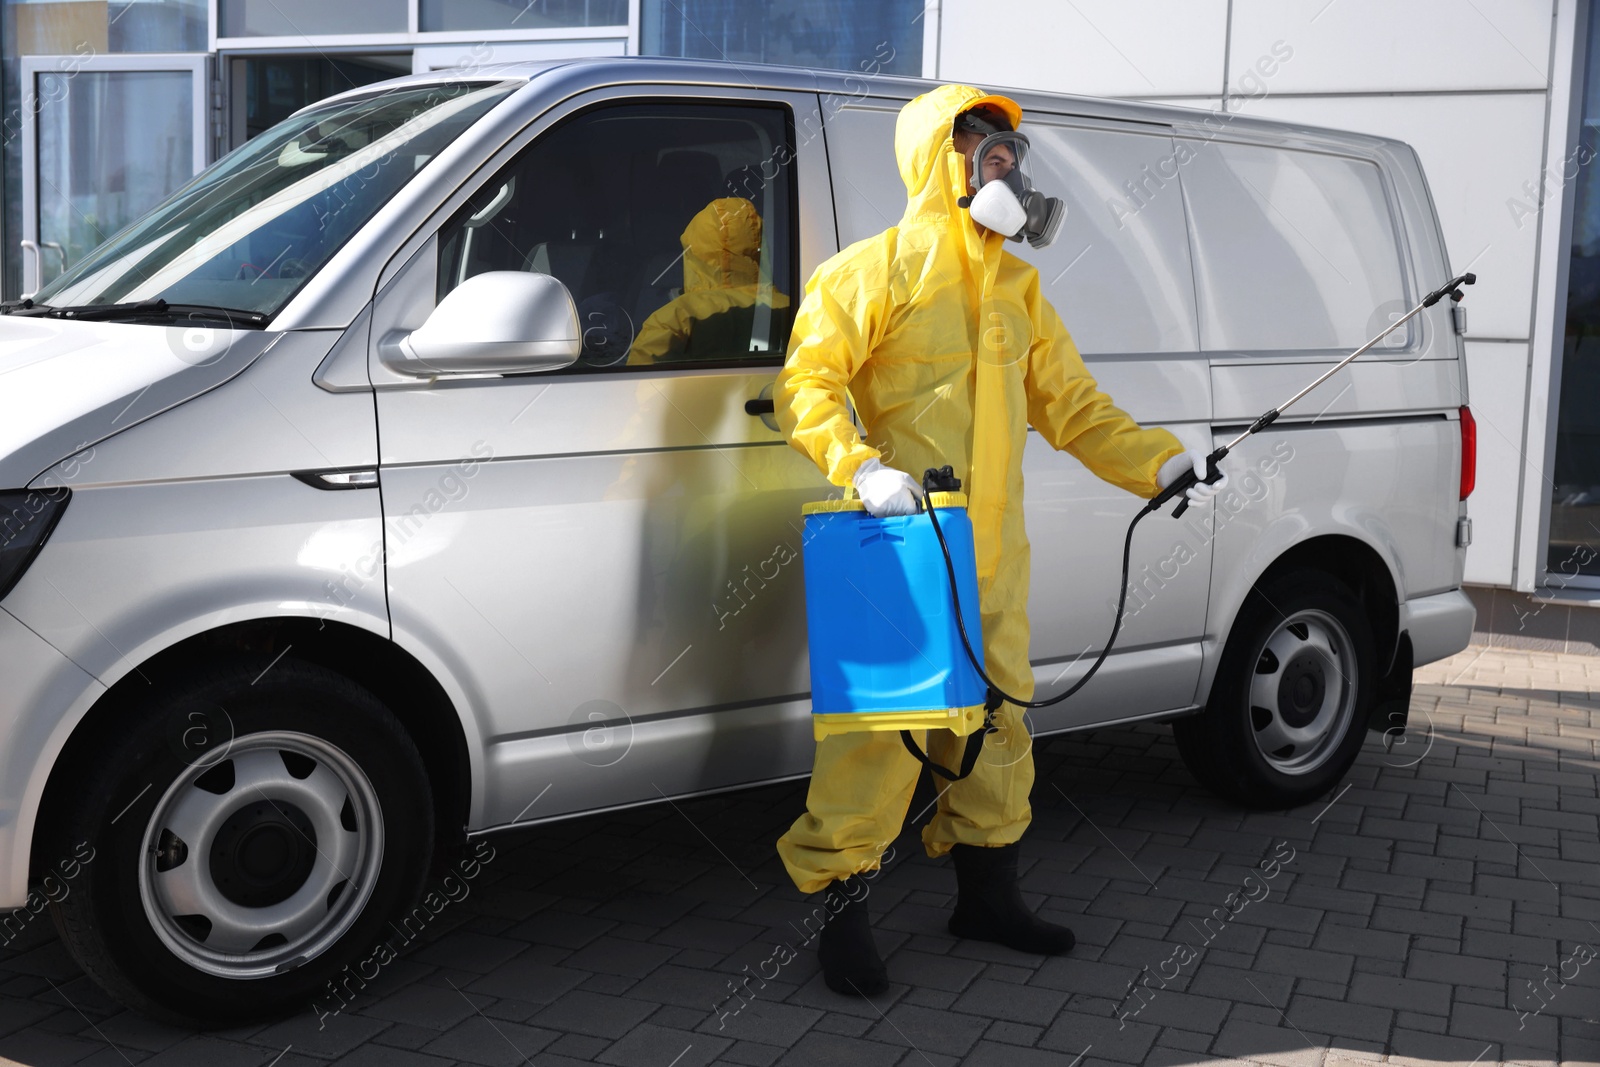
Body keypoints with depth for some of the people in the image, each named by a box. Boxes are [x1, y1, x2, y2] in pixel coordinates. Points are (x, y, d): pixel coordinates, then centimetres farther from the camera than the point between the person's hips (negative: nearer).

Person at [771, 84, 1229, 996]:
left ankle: (988, 892, 29)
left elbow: (1070, 404, 19)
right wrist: (861, 467, -25)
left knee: (996, 716, 14)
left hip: (993, 551, 7)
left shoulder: (1016, 285, 17)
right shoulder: (878, 269, -4)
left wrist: (1159, 462, 8)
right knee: (883, 720, -8)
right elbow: (805, 385, -9)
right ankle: (843, 907, 5)